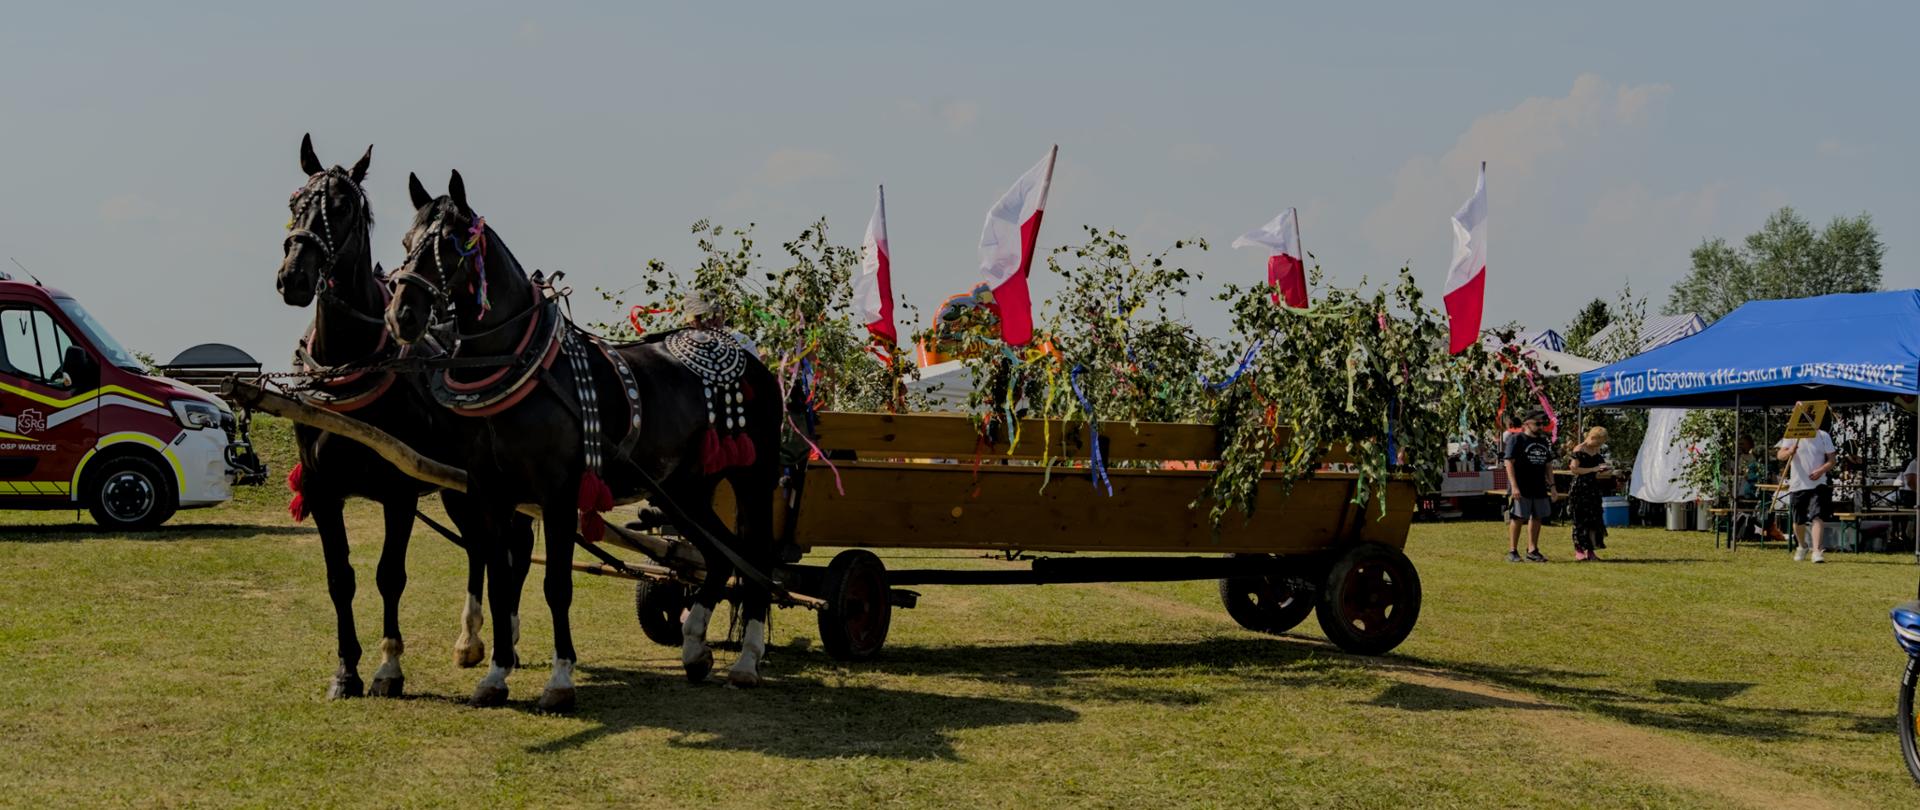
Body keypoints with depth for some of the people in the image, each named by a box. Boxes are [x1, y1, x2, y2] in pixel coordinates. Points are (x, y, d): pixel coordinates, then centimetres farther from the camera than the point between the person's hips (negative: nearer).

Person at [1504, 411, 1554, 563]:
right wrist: (1514, 486, -20)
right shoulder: (1516, 439, -7)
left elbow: (1548, 465, 20)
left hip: (1539, 488, 7)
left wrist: (1552, 486, 13)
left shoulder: (1543, 442, 15)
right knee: (1517, 518, -4)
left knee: (1537, 518, 8)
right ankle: (1512, 551, 2)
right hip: (1521, 489, -7)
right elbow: (1509, 463, -13)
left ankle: (1532, 551, 17)